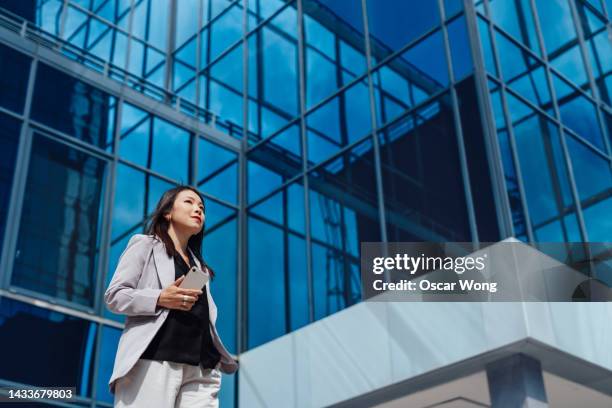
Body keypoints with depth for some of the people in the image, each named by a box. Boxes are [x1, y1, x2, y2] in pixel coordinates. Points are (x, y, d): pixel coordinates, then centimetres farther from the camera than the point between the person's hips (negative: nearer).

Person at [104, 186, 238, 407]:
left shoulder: (200, 267, 28)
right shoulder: (145, 245, 12)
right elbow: (113, 296, 2)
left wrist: (226, 360, 17)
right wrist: (160, 299, -12)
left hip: (200, 371, 5)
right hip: (154, 363, -5)